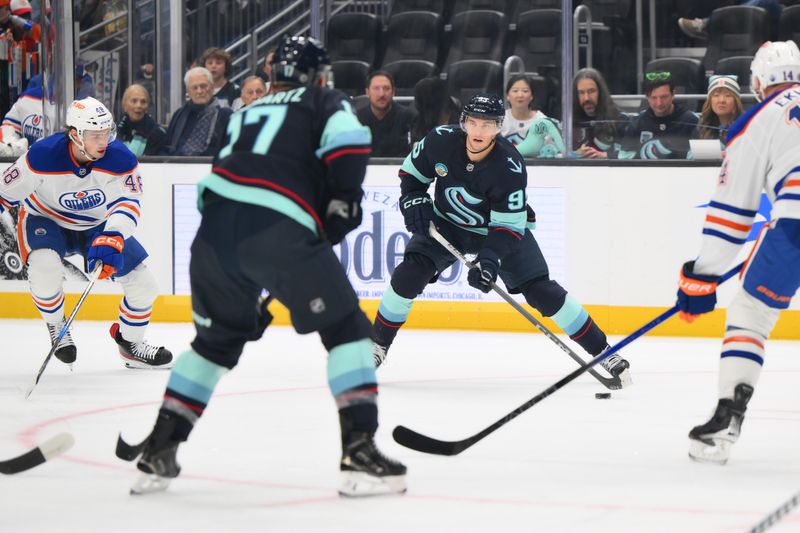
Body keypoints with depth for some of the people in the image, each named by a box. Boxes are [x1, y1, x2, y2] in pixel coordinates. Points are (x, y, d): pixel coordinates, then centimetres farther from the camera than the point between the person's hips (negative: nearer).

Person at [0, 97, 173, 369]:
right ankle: (56, 326, -6)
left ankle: (130, 343, 23)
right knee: (44, 266, -35)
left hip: (97, 225, 3)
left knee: (143, 284, -4)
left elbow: (128, 203, -28)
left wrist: (111, 240, -44)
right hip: (46, 220, -3)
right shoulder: (42, 156, -30)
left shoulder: (121, 158, -24)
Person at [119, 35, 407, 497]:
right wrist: (342, 204, 5)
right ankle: (360, 450, -4)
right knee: (346, 329, 8)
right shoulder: (325, 103, 16)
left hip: (215, 223, 6)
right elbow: (349, 141, -9)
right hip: (279, 231, -6)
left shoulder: (247, 113, 33)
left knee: (218, 337, 26)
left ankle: (158, 453, 23)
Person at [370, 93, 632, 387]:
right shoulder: (441, 140, -23)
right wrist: (414, 201, -18)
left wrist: (490, 257, -41)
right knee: (409, 275, -18)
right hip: (447, 223, 2)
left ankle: (601, 350, -1)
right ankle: (378, 343, 2)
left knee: (541, 291, -11)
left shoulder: (510, 167, -31)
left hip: (504, 225, -2)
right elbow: (411, 172, -2)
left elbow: (509, 224, -27)